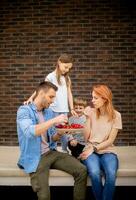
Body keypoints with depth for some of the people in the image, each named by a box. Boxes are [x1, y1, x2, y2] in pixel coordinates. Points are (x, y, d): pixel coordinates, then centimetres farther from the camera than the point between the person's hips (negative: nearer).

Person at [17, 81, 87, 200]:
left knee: (82, 170, -10)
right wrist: (54, 120, -28)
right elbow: (30, 132, -29)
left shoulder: (49, 112, 11)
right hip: (35, 158, -6)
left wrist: (59, 134, -7)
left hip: (51, 153, 6)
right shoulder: (24, 110, -10)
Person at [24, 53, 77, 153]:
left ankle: (65, 151, 20)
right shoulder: (51, 76, -4)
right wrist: (31, 97, -27)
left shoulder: (67, 78, 13)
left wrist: (72, 109, 9)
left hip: (64, 110, 5)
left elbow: (69, 93, 14)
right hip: (53, 109, -5)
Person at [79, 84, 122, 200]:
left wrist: (94, 149, -13)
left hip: (107, 151, 0)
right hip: (91, 150, 1)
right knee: (94, 173, -31)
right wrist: (88, 118, -10)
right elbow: (86, 137, -2)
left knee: (111, 174, -32)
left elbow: (110, 141, -3)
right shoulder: (91, 112, 2)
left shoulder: (115, 115, -1)